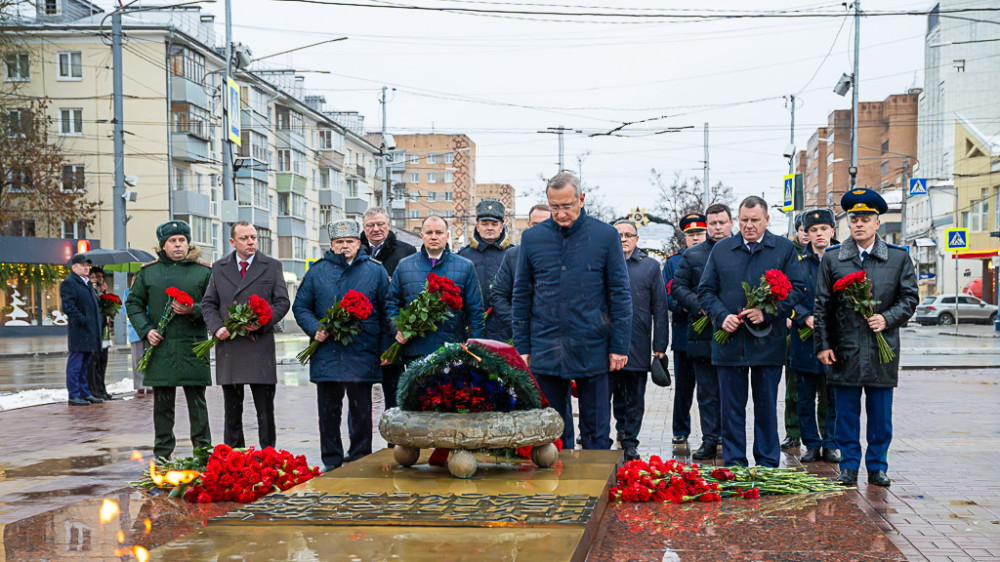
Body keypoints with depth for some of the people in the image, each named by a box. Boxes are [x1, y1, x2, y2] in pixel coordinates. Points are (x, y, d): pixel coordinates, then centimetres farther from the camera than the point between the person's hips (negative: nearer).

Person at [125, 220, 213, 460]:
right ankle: (162, 452, 16)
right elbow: (133, 303, 13)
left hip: (193, 346, -1)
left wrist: (193, 310, -13)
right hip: (160, 345, 2)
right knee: (162, 402, 7)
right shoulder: (148, 272, 10)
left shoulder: (204, 271, 5)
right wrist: (146, 330, -1)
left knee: (197, 400, 2)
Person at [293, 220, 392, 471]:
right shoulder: (318, 271, 9)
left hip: (362, 354, -1)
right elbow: (301, 306, 12)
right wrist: (314, 329, -7)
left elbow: (387, 311, 7)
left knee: (361, 410, 5)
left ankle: (360, 458, 14)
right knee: (329, 411, 6)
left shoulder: (375, 271, 7)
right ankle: (331, 462, 15)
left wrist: (385, 349, 0)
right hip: (326, 353, 1)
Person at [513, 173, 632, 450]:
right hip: (545, 351, 2)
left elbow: (620, 294, 1)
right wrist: (522, 347, 5)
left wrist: (619, 346, -4)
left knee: (596, 433, 5)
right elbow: (521, 296, 9)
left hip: (592, 350, -2)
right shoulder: (532, 237, 5)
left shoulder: (606, 235, 0)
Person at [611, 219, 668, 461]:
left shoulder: (650, 266, 7)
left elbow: (660, 309, 6)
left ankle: (629, 442, 18)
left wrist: (660, 345, 1)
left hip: (638, 347, 0)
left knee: (634, 400, 8)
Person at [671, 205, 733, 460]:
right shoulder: (692, 255, 10)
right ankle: (710, 441, 11)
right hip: (703, 332, 1)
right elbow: (677, 286, 7)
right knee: (707, 393, 5)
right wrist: (699, 305, -8)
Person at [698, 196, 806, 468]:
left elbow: (796, 289, 0)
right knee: (731, 407, 5)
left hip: (768, 341, -1)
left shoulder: (784, 249, 5)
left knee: (767, 406, 7)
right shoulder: (721, 249, 9)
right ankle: (734, 465, 12)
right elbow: (705, 291, 9)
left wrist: (767, 312, -14)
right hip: (729, 340, 1)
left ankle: (768, 464, 16)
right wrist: (721, 316, -9)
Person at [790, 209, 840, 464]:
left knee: (831, 396, 3)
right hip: (804, 339, 1)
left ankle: (830, 444, 13)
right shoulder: (797, 261, 6)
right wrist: (806, 318, -14)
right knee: (806, 397, 5)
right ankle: (812, 444, 14)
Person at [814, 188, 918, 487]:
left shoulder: (899, 257, 5)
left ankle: (878, 466, 17)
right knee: (846, 412, 5)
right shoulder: (831, 258, 4)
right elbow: (822, 306, 4)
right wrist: (823, 345, -1)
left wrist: (887, 318, -11)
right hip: (844, 349, 0)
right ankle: (849, 465, 15)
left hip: (882, 349, 0)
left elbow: (909, 298, 7)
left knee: (880, 414, 6)